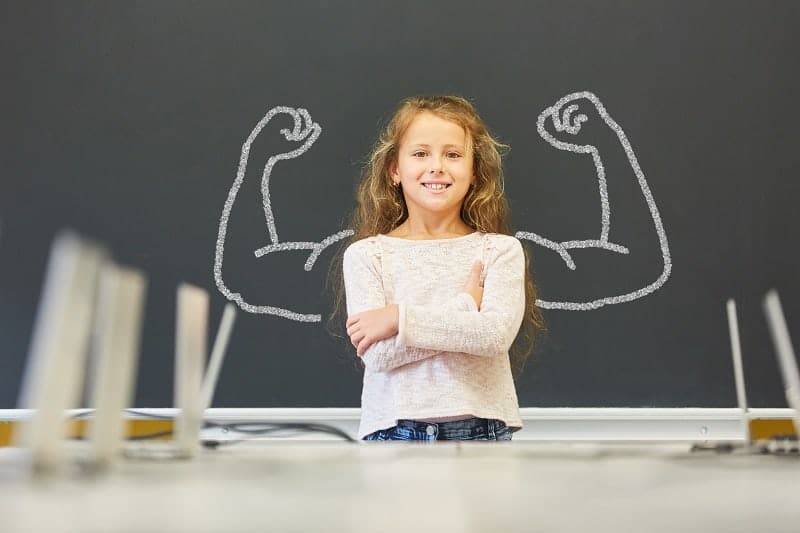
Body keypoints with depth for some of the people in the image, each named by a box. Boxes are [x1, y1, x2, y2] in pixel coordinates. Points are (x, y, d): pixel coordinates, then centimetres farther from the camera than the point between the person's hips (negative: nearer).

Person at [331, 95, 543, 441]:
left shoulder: (499, 250, 0)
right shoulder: (366, 254, 0)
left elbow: (497, 333, -16)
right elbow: (377, 352, -12)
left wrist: (399, 318, -16)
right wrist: (465, 307, -12)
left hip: (482, 429, 0)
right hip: (394, 429, 0)